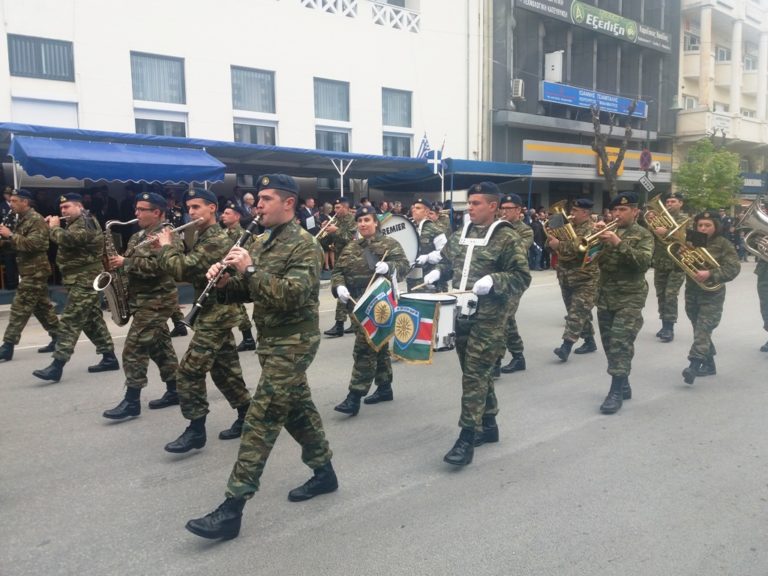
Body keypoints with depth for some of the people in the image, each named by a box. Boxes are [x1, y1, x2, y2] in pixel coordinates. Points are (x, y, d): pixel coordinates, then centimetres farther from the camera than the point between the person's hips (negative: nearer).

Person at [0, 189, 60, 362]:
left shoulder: (36, 220, -14)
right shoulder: (23, 219, 15)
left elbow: (33, 244, -25)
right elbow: (19, 243, 23)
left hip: (35, 271, -10)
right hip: (31, 271, 10)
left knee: (20, 308, -8)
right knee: (42, 306, 13)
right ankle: (58, 338, 19)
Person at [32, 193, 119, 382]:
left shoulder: (85, 222, -14)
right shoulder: (78, 223, 19)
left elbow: (67, 239, -29)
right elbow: (66, 240, 18)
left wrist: (54, 227, -11)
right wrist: (55, 226, 4)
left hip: (84, 279, -10)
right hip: (81, 279, 10)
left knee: (70, 321, -12)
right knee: (93, 319, 12)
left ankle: (57, 366, -13)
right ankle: (109, 357, 17)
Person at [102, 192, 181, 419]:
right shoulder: (138, 236, 15)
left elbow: (157, 266, -25)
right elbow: (132, 263, 21)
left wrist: (125, 262, -20)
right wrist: (117, 263, -1)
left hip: (157, 300, -9)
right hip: (142, 299, 9)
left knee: (134, 348, -10)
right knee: (159, 346, 13)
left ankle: (132, 401, -3)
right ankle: (174, 391, 22)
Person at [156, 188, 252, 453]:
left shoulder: (216, 240, -18)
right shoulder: (203, 237, 14)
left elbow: (182, 269, -27)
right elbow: (188, 269, 14)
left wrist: (166, 246, -10)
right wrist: (171, 246, 1)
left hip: (215, 314, -10)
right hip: (214, 313, 10)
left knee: (189, 372, -7)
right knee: (225, 370, 14)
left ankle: (196, 430, 2)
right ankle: (247, 416, 23)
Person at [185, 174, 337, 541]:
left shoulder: (303, 245, -15)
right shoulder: (262, 244, 12)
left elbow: (293, 295, -27)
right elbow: (244, 292, 14)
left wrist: (251, 270, -27)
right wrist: (225, 280, -8)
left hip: (293, 342, -9)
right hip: (272, 341, 9)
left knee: (261, 420, -9)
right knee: (297, 409, 18)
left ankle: (232, 508, -3)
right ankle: (324, 472, 35)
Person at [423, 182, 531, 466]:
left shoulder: (507, 238, -8)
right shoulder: (460, 235, 11)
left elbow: (522, 278, -10)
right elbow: (448, 261, 23)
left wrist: (493, 280, -25)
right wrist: (438, 272, 2)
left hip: (488, 318, -7)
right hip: (462, 314, 7)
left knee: (475, 375, -8)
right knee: (478, 373, 15)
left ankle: (467, 437, -1)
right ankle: (488, 426, 30)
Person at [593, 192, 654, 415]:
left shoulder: (643, 235, 0)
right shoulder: (607, 232, 13)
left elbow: (644, 261, -18)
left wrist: (619, 243, -23)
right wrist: (595, 237, -11)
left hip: (630, 298, -6)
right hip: (605, 296, 6)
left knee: (620, 344, -13)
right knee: (609, 344, 10)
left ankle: (616, 392, -10)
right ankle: (623, 386, 24)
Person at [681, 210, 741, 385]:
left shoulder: (724, 244, -5)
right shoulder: (691, 242, 9)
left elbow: (734, 268, -15)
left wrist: (710, 274, -27)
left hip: (712, 295, -6)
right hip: (691, 292, 6)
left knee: (703, 330, -16)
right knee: (699, 330, 13)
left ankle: (694, 365, -24)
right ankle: (709, 365, 26)